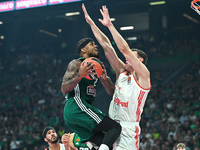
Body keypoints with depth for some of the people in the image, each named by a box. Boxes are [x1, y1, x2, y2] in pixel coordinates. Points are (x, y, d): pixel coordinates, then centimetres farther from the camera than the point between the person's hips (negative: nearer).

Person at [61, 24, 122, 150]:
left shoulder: (97, 67, 23)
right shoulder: (76, 64, -1)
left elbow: (112, 92, 17)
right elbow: (64, 89, -10)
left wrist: (105, 78, -4)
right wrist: (80, 75, -23)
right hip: (77, 107, -9)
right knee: (116, 127, -15)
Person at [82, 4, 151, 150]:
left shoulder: (143, 75, -4)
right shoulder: (122, 72, 15)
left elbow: (124, 49, -15)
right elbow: (106, 46, 13)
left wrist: (109, 25, -15)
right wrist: (91, 23, 12)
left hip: (128, 130, -6)